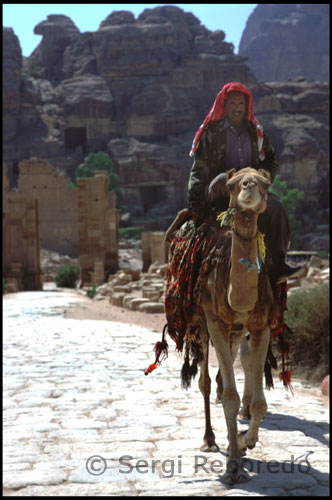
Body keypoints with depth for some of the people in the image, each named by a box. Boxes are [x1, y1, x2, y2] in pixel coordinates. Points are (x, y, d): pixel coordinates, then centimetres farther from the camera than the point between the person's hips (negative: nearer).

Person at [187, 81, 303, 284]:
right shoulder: (212, 132, 4)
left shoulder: (256, 132, 16)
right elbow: (199, 170, 1)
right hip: (217, 193, -4)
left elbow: (271, 161, 26)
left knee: (276, 207, -25)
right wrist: (195, 204, -5)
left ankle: (277, 266, -28)